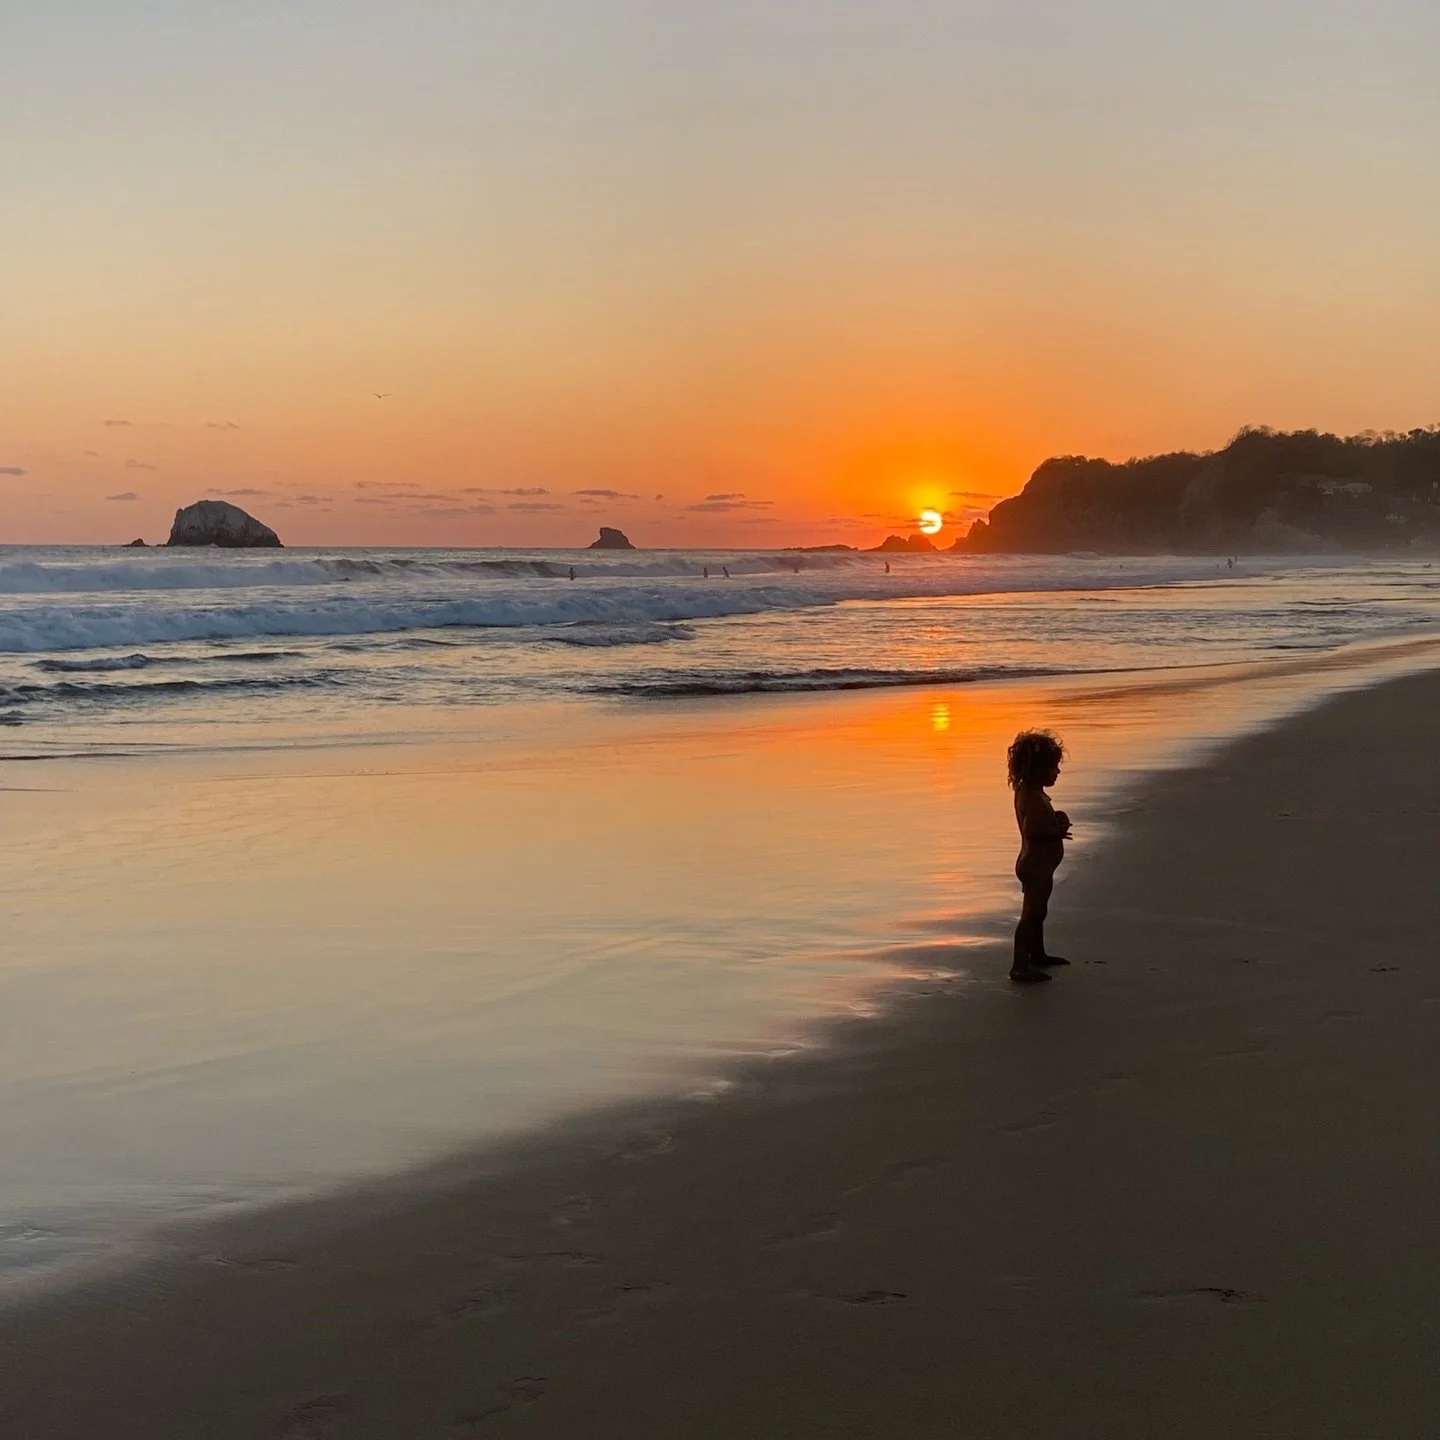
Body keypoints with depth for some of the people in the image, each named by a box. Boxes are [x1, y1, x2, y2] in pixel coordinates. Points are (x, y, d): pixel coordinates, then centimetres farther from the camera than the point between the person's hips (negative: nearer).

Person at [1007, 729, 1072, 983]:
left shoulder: (1027, 792, 9)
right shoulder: (1034, 797, -23)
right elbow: (1031, 829, -32)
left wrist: (1056, 819, 2)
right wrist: (1057, 831, -19)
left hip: (1037, 864, 11)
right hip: (1037, 864, -11)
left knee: (1037, 912, 24)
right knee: (1031, 914, -8)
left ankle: (1037, 955, 39)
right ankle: (1020, 966, -8)